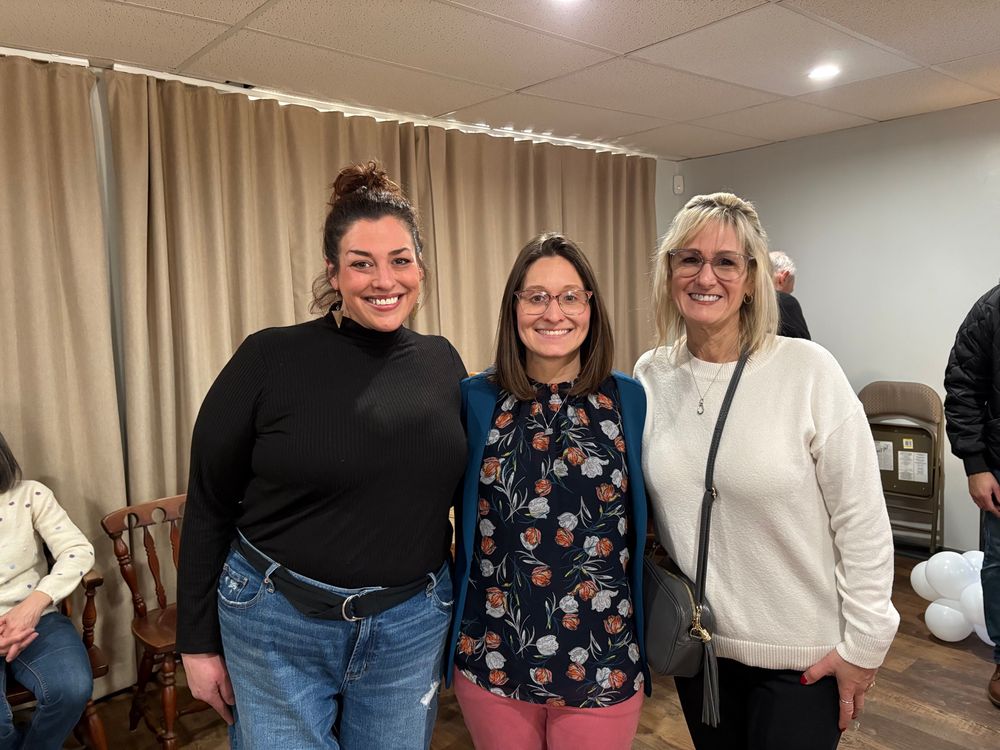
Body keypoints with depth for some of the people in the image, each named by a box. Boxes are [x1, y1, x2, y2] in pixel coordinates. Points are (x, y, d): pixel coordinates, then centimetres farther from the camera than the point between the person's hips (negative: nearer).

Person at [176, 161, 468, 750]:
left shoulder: (442, 363, -2)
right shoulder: (272, 359, -12)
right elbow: (209, 505, -5)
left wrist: (463, 600, 12)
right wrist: (198, 640, -1)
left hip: (412, 628, 3)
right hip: (277, 627, -3)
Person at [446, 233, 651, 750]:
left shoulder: (629, 399, -3)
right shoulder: (475, 399, -4)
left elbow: (645, 520, 5)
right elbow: (442, 503, 5)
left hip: (603, 665, 0)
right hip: (492, 657, 0)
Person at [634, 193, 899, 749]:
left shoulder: (809, 370, -16)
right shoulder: (650, 377, -4)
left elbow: (863, 521, -11)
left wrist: (863, 644, -8)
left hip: (802, 655, -3)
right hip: (696, 642, 4)